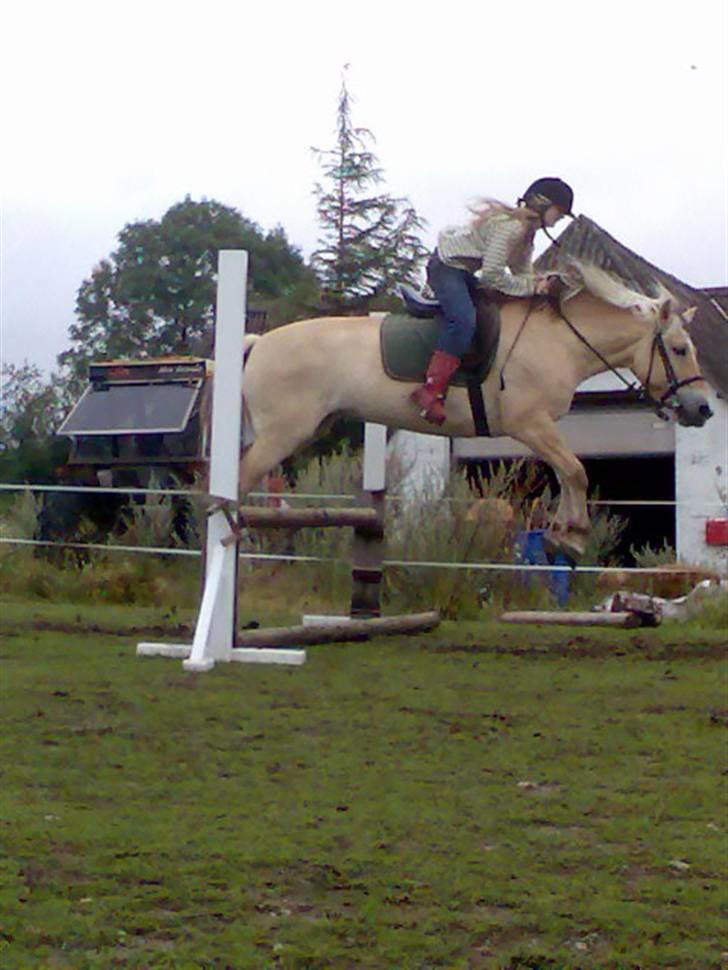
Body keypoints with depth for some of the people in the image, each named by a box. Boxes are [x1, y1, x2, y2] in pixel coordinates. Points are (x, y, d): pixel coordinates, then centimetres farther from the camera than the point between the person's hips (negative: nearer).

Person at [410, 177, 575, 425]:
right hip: (447, 266, -11)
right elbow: (492, 275, -27)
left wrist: (542, 283, -15)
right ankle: (431, 392, -32)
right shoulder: (509, 226, -23)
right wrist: (532, 287, -20)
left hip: (465, 272, 11)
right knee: (463, 321, -29)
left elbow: (523, 272, 6)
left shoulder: (527, 230, 9)